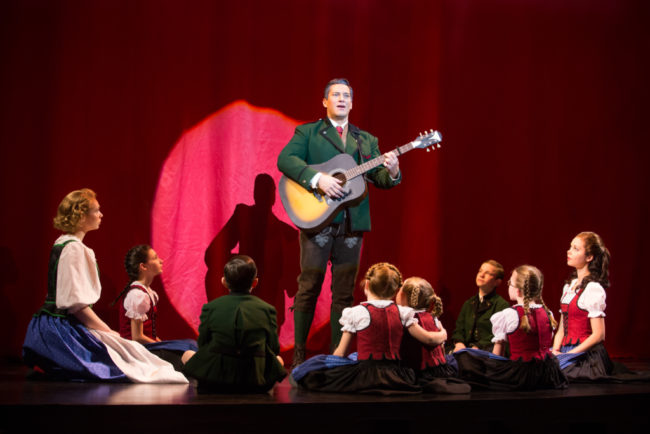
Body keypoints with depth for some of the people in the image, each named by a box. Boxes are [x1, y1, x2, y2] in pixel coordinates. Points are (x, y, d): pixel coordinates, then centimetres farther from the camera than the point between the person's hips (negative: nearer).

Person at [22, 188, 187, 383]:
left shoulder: (62, 244, 16)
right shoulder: (73, 248, -15)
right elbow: (76, 304, -20)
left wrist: (105, 330, 14)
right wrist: (107, 330, -11)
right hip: (61, 330, -10)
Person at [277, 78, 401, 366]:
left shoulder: (366, 140, 18)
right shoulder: (308, 132, 6)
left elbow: (380, 179, 12)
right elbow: (285, 159, -10)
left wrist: (391, 172, -11)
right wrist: (318, 179, -21)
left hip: (352, 223, 4)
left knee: (344, 291, 5)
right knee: (309, 286, -2)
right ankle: (299, 352, 5)